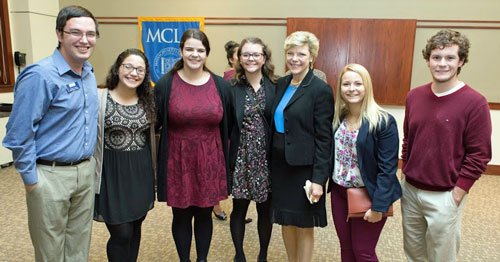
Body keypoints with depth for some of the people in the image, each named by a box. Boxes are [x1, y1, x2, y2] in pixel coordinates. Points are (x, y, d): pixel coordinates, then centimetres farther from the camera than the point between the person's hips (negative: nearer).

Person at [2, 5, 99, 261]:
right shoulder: (40, 76, -18)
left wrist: (88, 165, 14)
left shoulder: (89, 73, 6)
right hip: (51, 175, -6)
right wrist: (31, 179, -12)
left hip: (86, 171, 6)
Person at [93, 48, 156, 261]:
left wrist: (151, 172, 14)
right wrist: (93, 176, -11)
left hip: (141, 171, 5)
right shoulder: (100, 99, -10)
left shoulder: (147, 100, 6)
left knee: (135, 229, 16)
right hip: (113, 172, -5)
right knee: (121, 233, 0)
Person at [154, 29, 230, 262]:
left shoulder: (220, 85, 1)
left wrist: (225, 162, 7)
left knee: (204, 214, 14)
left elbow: (226, 126, 7)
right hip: (177, 160, -1)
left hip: (209, 160, 1)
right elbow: (154, 123, 0)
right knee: (180, 216, 12)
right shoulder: (165, 84, -4)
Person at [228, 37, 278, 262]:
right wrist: (226, 159, -6)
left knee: (265, 210, 13)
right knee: (239, 209, 12)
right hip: (241, 158, 0)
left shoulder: (275, 88, -2)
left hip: (267, 158, 0)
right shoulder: (232, 89, -2)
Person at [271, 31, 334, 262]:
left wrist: (319, 178, -16)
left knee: (303, 225, 10)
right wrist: (272, 161, 9)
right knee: (286, 221, 18)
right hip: (280, 163, 6)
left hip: (304, 167, -6)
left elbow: (324, 138, -14)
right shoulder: (281, 84, 6)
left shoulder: (321, 90, -12)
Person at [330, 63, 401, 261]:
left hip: (367, 195, -5)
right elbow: (331, 155, 7)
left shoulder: (383, 121, -15)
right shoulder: (337, 117, 2)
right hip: (339, 192, 5)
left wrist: (378, 206, -17)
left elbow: (387, 168, -16)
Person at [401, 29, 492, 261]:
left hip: (444, 196, -4)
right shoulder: (414, 96, 2)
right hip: (410, 190, 5)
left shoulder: (474, 102, -13)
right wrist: (406, 175, 9)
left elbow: (479, 155, -12)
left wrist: (457, 193, -13)